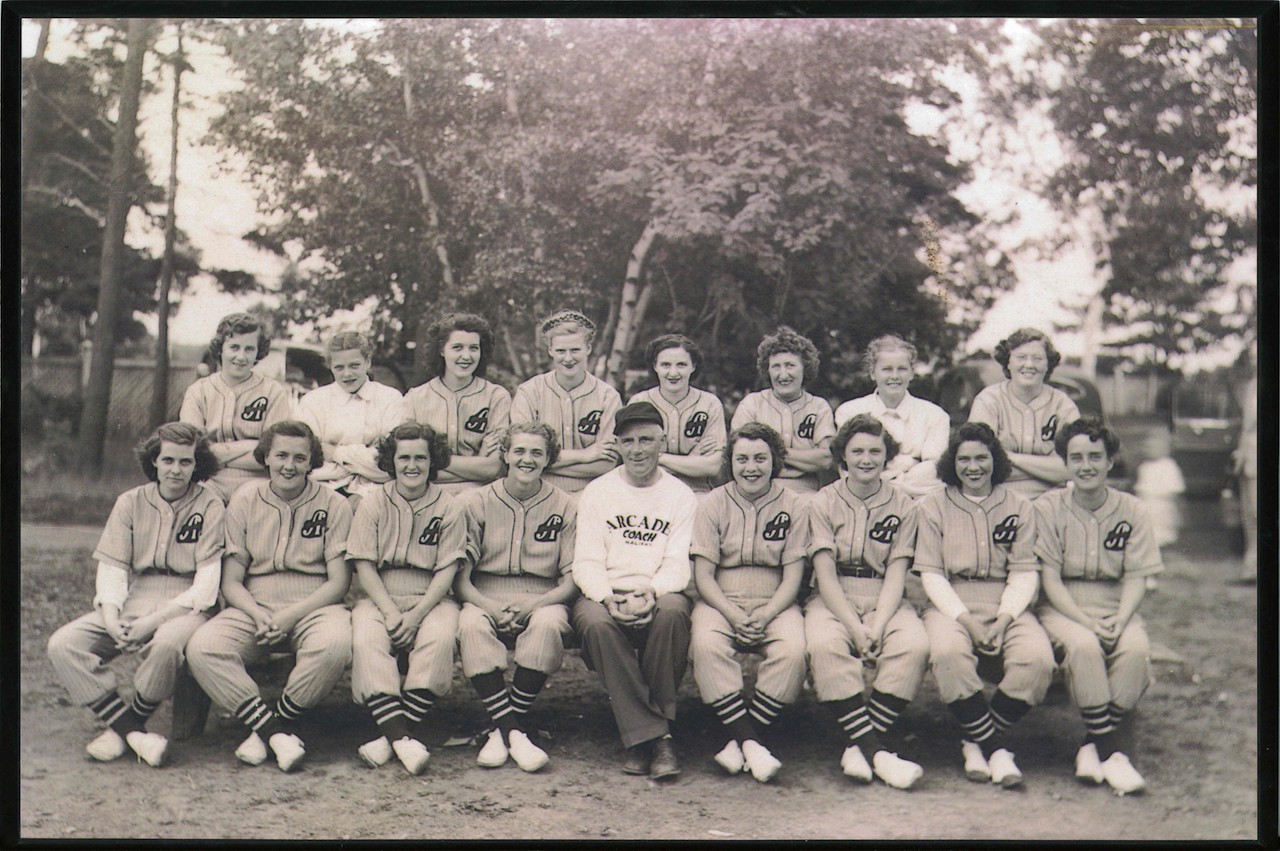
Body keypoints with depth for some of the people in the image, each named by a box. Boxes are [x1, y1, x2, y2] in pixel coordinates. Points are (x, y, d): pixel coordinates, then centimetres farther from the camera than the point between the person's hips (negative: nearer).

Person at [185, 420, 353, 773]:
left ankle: (266, 727, -13)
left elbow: (339, 582, -1)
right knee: (202, 648, -27)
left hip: (313, 608, -1)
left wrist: (290, 615, -16)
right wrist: (258, 615, -16)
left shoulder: (334, 505, 4)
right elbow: (231, 581, 5)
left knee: (334, 646, -36)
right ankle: (277, 731, -20)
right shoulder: (245, 501, 9)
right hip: (253, 607, 2)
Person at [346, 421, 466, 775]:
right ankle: (403, 738, -37)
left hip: (431, 600, 0)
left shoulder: (448, 508, 5)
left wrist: (416, 614, -16)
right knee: (366, 641, -31)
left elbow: (446, 571, -2)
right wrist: (391, 612, -14)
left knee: (439, 639, -32)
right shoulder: (372, 504, 7)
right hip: (380, 598, 1)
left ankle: (393, 735, -30)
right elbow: (364, 566, 0)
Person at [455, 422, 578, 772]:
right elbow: (460, 576, 2)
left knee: (548, 624, -34)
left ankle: (504, 728, -23)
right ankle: (513, 732, -31)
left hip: (542, 601, 0)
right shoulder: (478, 502, 7)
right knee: (471, 624, -33)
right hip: (486, 599, 0)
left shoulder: (563, 506, 7)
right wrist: (491, 607, -17)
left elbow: (572, 579, 2)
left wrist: (533, 603, -16)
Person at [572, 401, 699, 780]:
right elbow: (586, 561, 4)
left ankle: (644, 737, -22)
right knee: (596, 622, -34)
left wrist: (651, 593, -22)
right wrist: (609, 597, -17)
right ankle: (654, 737, -29)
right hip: (604, 593, 1)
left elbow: (679, 564, 0)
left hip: (659, 594, 0)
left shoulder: (681, 496, 12)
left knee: (672, 613, -35)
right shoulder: (597, 492, 14)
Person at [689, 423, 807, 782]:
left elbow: (793, 577, 0)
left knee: (793, 649, -31)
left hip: (774, 603, 0)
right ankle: (751, 744, -31)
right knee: (706, 645, -33)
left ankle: (739, 740, -23)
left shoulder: (792, 505, 4)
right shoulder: (713, 504, 5)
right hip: (722, 601, 0)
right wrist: (734, 616, -17)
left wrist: (764, 617, -17)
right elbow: (703, 576, 0)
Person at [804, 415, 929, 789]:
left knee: (915, 645, -30)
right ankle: (877, 752, -32)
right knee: (824, 645, -34)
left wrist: (877, 626, -18)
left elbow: (895, 575, 0)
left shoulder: (902, 505, 8)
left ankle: (859, 746, -23)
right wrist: (855, 627, -18)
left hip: (884, 600, 1)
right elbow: (825, 573, -5)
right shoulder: (824, 502, 5)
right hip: (833, 599, -1)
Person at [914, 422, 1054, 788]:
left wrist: (1004, 618, -13)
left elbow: (1025, 573, 4)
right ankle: (995, 748, -20)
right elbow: (931, 575, 1)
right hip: (951, 605, -1)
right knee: (948, 652, -35)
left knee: (1037, 657, -28)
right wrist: (966, 619, -13)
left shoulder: (1018, 506, 11)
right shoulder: (934, 506, 8)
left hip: (1006, 606, 2)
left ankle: (977, 743, -12)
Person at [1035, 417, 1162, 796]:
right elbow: (1050, 578, -6)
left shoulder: (1132, 511, 4)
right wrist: (1087, 622, -19)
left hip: (1116, 606, 2)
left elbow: (1136, 578, 1)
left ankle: (1093, 745, -18)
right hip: (1063, 607, -2)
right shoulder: (1048, 507, -1)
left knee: (1136, 648, -30)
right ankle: (1111, 752, -26)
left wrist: (1119, 620, -18)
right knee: (1083, 646, -34)